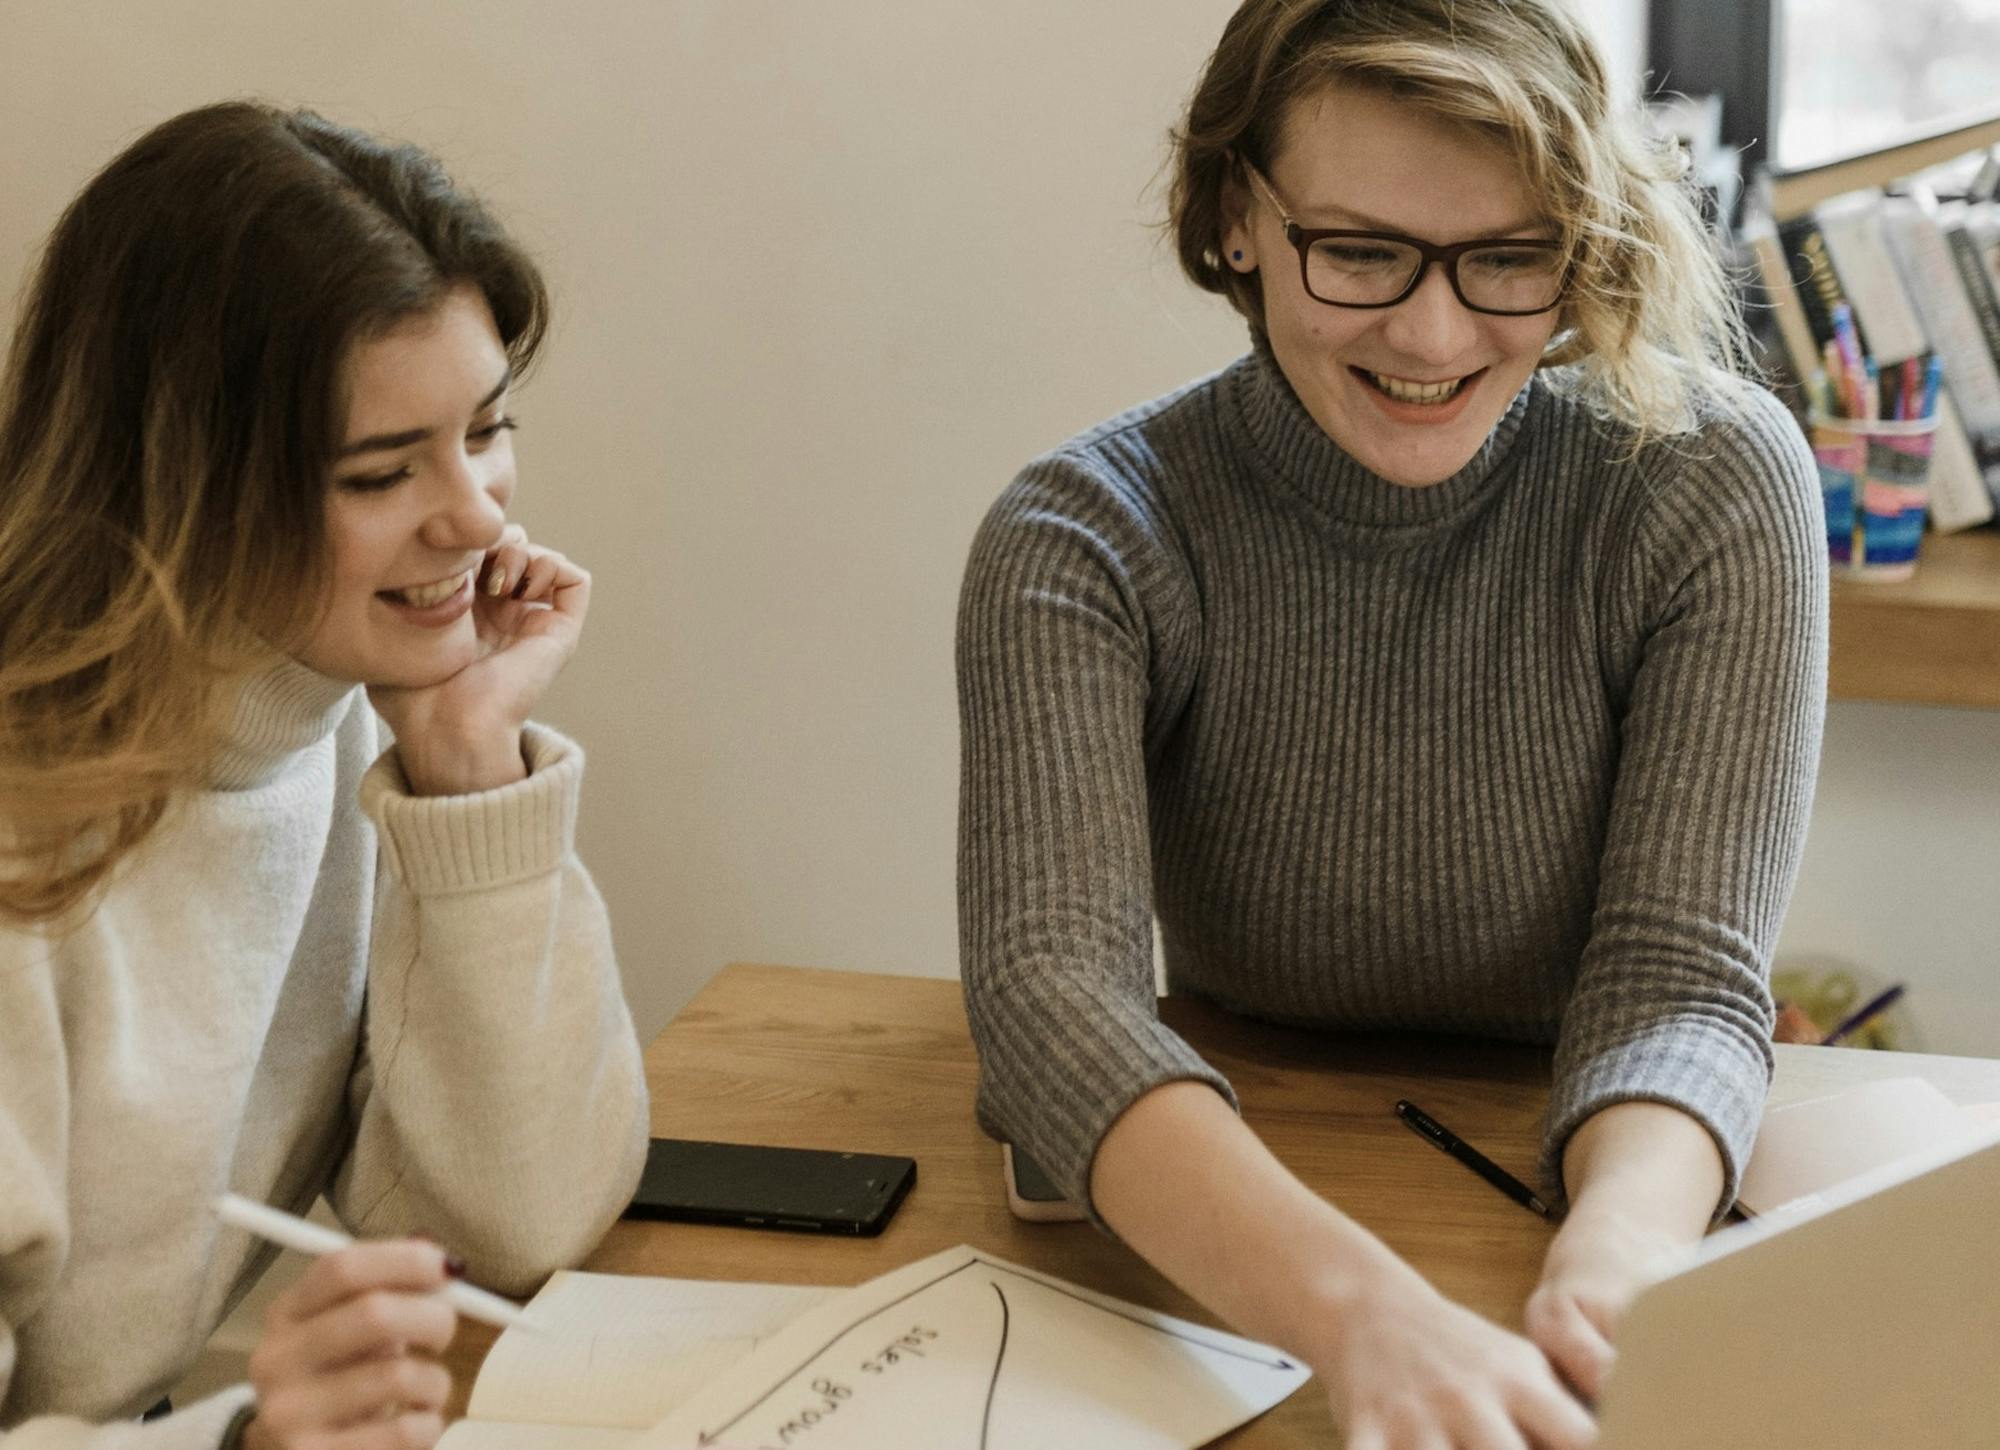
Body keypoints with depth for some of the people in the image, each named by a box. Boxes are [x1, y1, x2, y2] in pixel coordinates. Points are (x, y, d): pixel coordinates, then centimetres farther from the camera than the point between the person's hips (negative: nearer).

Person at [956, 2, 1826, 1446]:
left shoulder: (1715, 482, -10)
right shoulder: (1083, 540, -12)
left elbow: (1679, 975, -15)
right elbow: (1048, 986, -26)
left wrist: (1617, 1266, -36)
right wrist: (1365, 1313, -43)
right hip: (1231, 1261, 1)